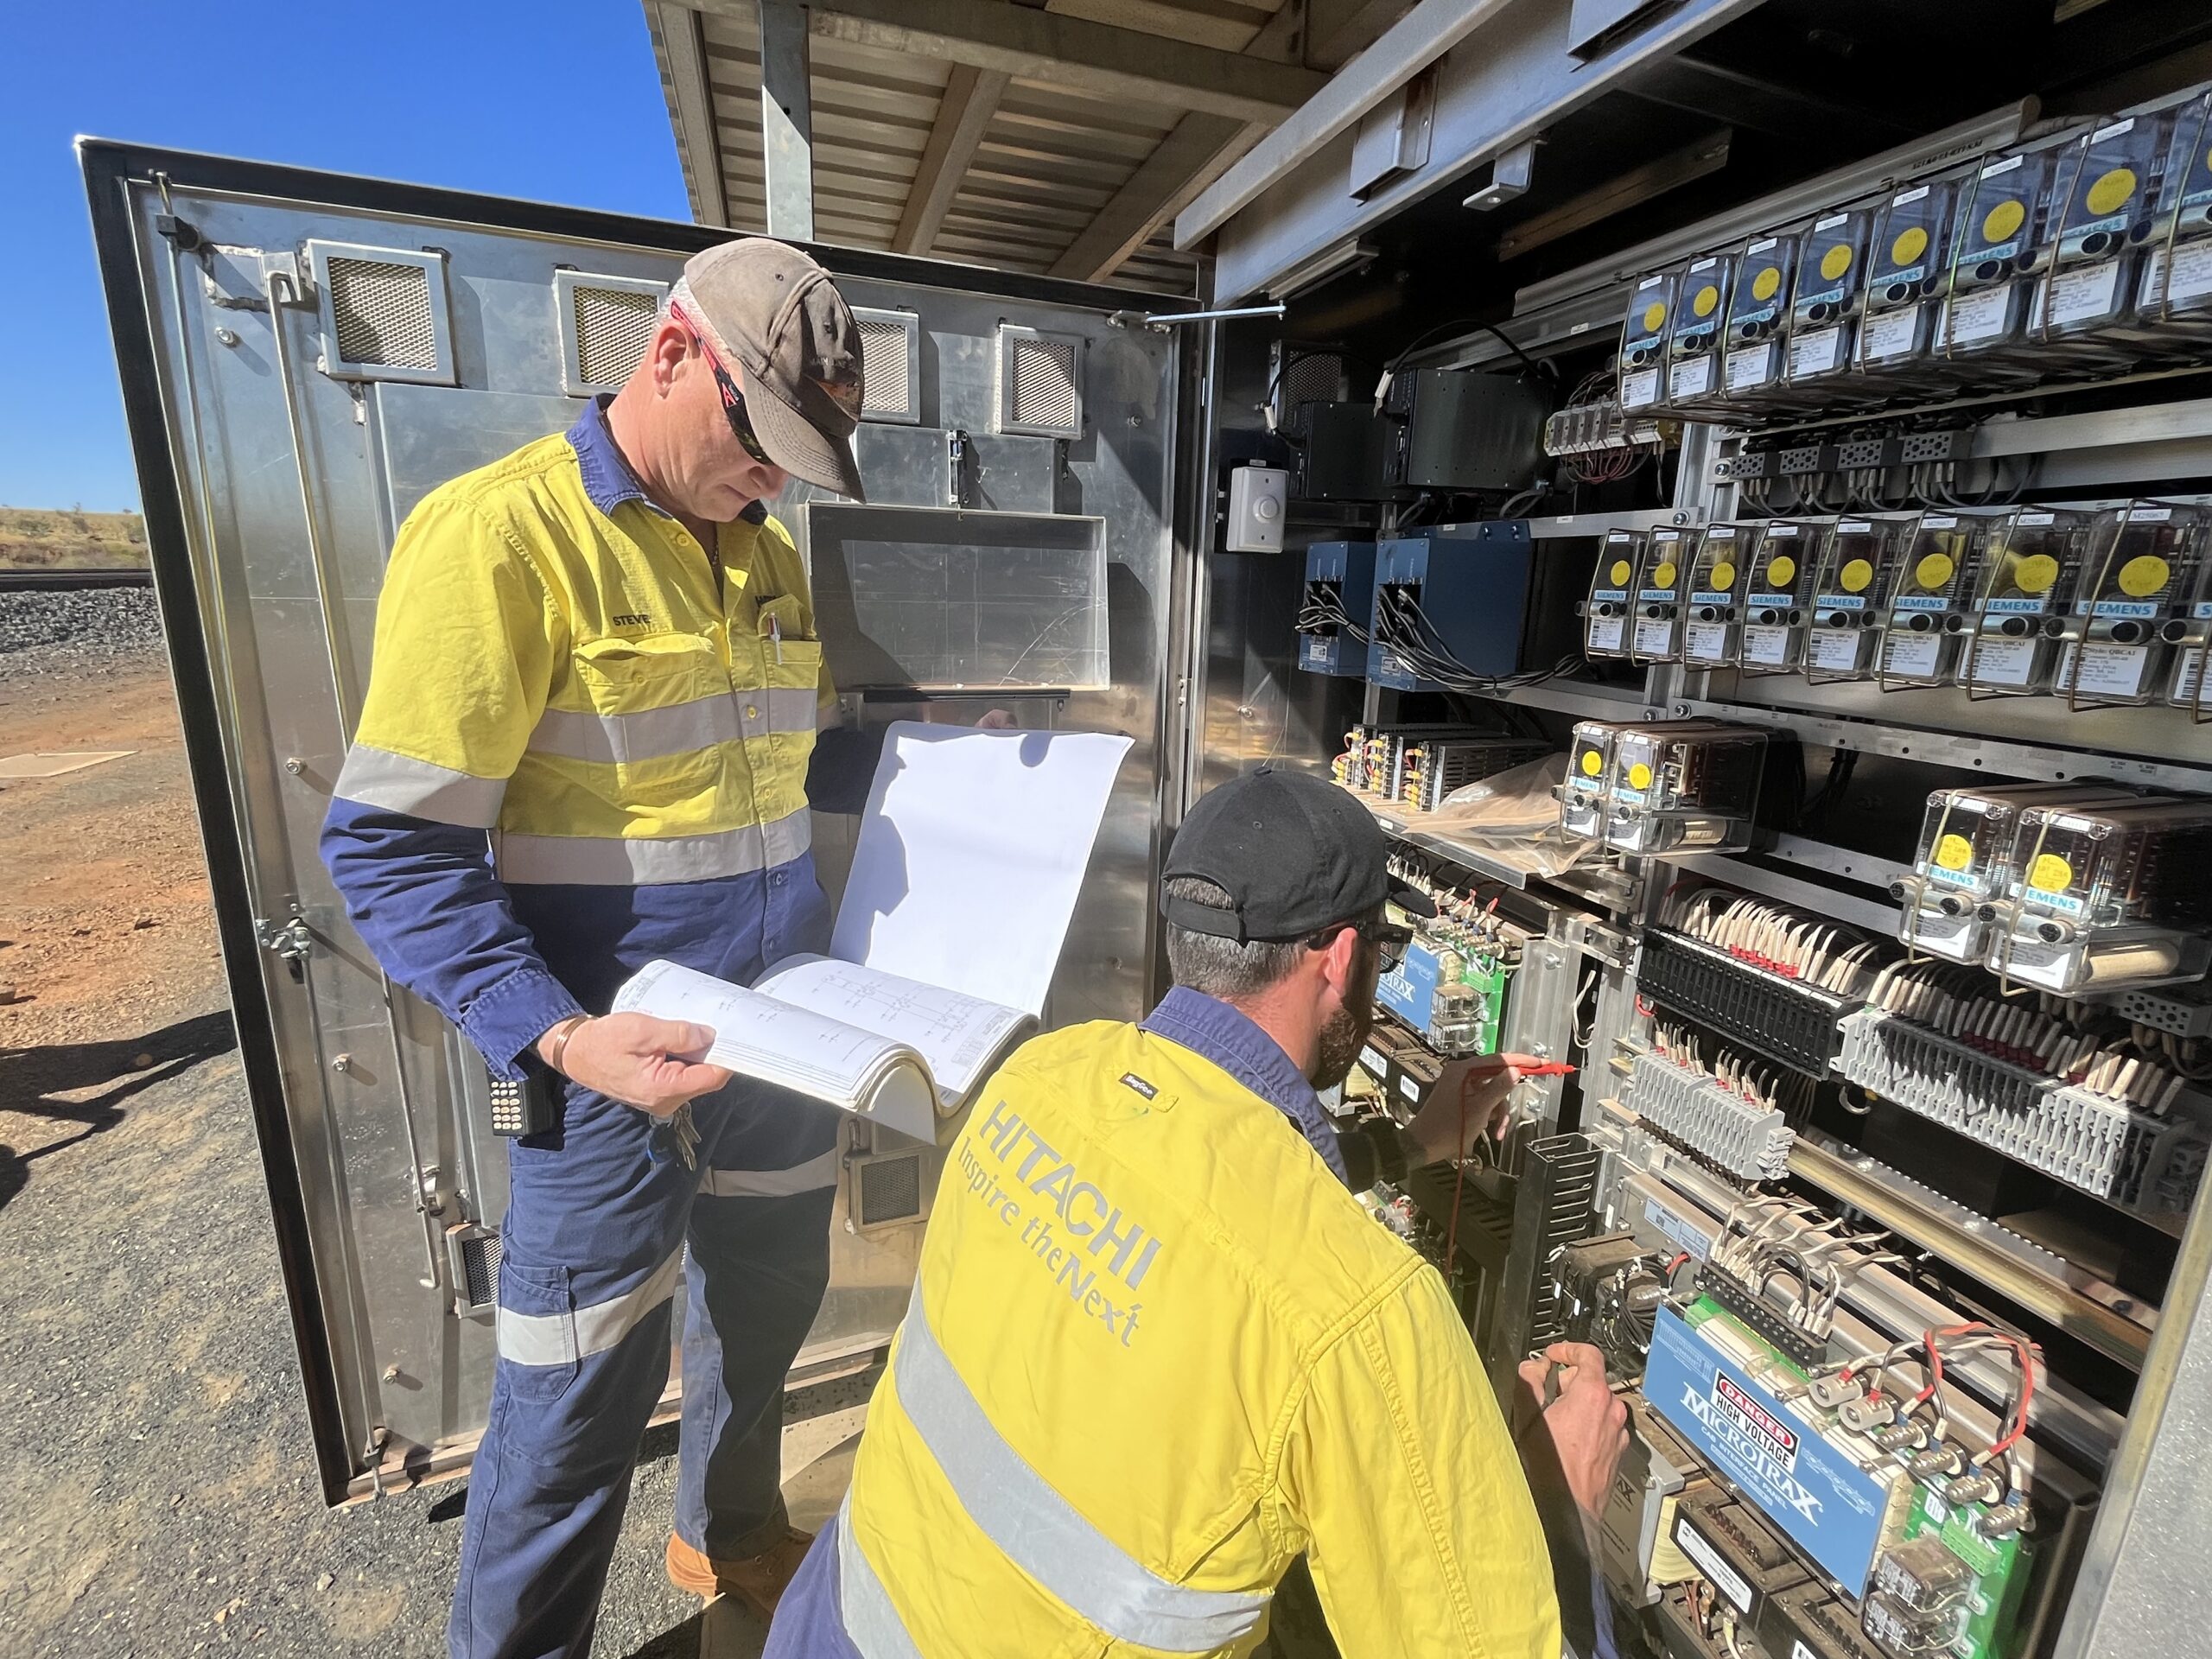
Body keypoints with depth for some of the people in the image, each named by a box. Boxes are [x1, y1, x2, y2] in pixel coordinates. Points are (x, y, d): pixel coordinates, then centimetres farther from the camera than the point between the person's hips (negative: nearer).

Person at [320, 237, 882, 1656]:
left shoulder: (769, 554, 7)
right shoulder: (502, 533, -14)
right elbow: (392, 847, -16)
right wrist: (557, 1035, -26)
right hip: (617, 1062, -7)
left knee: (769, 1307, 25)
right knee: (581, 1405, 11)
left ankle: (734, 1534, 54)